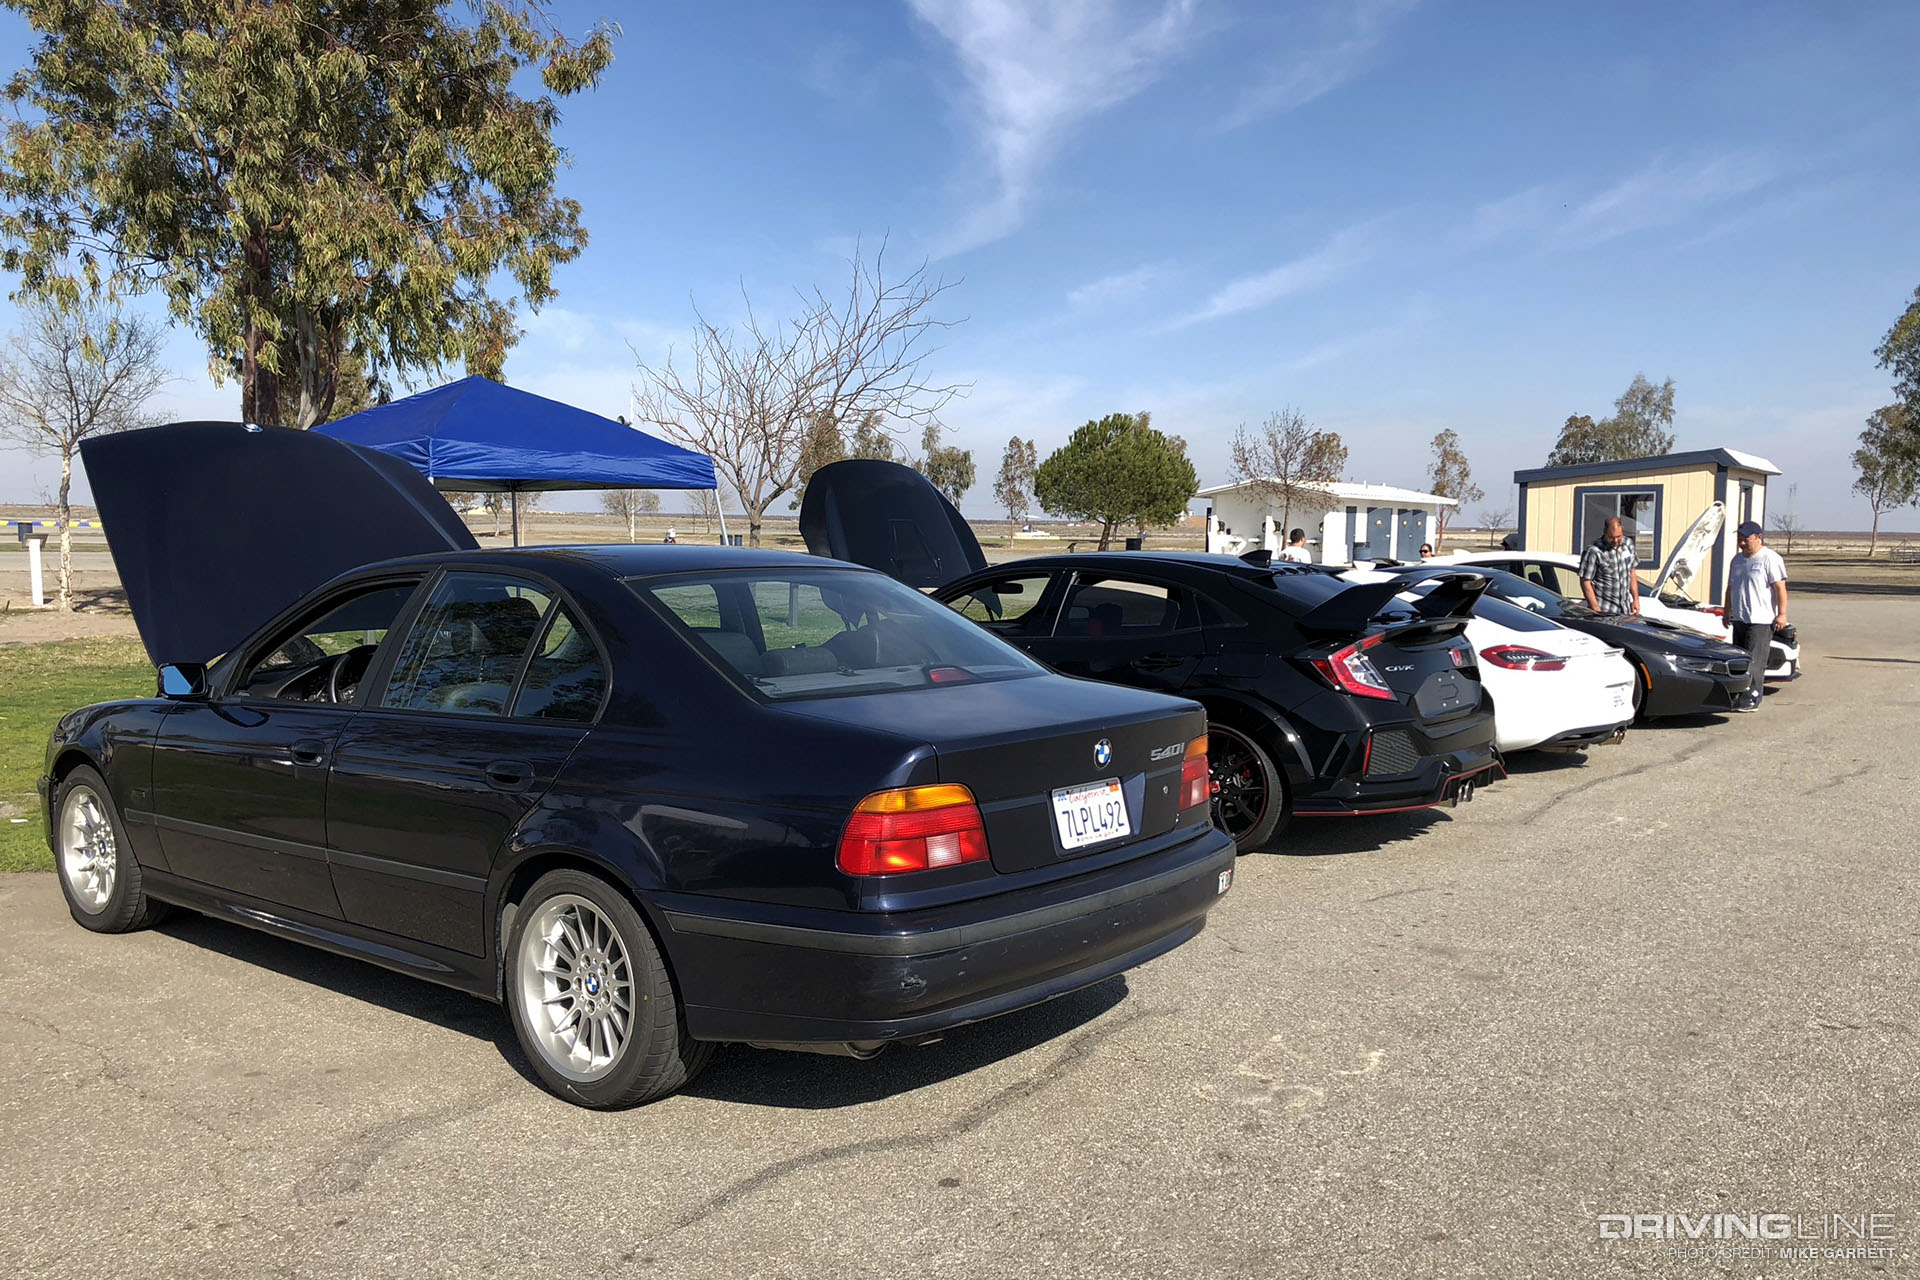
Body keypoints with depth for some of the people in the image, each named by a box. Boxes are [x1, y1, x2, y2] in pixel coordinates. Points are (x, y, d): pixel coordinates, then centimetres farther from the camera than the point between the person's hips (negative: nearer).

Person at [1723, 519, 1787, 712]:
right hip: (1739, 619, 8)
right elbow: (1730, 588, 25)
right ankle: (1736, 696, 17)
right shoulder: (1738, 560, 17)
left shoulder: (1770, 559, -7)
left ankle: (1751, 700, -10)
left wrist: (1782, 614, -17)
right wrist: (1727, 612, 23)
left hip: (1761, 620, -8)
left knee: (1754, 662, -10)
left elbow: (1780, 588, -12)